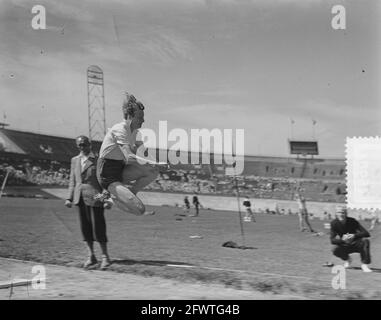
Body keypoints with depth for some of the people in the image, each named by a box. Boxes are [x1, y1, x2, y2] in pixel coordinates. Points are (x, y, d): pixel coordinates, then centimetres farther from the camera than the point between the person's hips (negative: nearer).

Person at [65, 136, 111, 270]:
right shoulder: (75, 160, 16)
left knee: (98, 228, -4)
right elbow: (72, 181, 17)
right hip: (80, 198, 5)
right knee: (85, 228, 7)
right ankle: (91, 256, 17)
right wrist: (69, 198, 8)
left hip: (95, 197, -5)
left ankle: (105, 257, 7)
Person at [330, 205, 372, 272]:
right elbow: (332, 240, -19)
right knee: (335, 250, -30)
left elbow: (366, 233, -22)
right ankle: (347, 259, 3)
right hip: (344, 247, 1)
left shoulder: (352, 221, -15)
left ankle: (365, 264, -21)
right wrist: (342, 240, -40)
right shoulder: (334, 223, -12)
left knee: (365, 241, -31)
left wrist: (354, 235, -40)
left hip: (356, 245, -1)